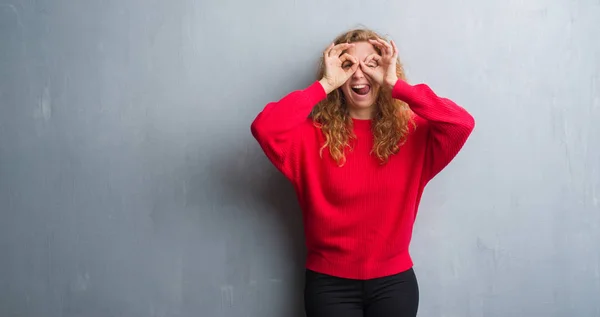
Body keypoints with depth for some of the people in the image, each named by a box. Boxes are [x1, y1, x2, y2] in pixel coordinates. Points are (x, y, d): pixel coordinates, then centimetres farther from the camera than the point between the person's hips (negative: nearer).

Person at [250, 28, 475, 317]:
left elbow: (463, 124, -20)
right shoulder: (314, 135, -7)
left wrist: (396, 84, -19)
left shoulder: (412, 131, -3)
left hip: (394, 280, 2)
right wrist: (325, 84, -19)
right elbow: (264, 128, -24)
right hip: (330, 282, -1)